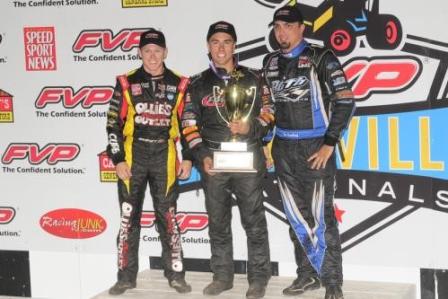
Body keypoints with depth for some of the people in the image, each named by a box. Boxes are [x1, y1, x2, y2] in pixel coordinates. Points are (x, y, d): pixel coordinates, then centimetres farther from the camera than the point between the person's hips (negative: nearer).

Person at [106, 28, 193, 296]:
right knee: (129, 216, 3)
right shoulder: (126, 84, 3)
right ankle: (126, 276, 11)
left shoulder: (179, 85, 5)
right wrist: (118, 160, -4)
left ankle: (176, 273, 11)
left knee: (168, 216, 3)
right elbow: (114, 124, 2)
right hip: (132, 156, 0)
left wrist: (188, 158, 2)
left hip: (165, 158, 0)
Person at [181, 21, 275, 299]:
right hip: (212, 160, 2)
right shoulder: (198, 84, 8)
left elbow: (269, 115, 6)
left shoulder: (253, 78, 4)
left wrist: (250, 127, -14)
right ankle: (223, 276, 20)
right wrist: (202, 156, -4)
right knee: (218, 222, 9)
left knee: (254, 221, 0)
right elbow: (190, 125, 8)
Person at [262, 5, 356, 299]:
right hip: (283, 149, 5)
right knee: (296, 216, 9)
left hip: (316, 148, -5)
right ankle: (308, 274, 20)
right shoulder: (271, 62, 10)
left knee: (321, 217, -6)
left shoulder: (321, 58, -7)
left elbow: (345, 102, -10)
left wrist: (329, 144, -13)